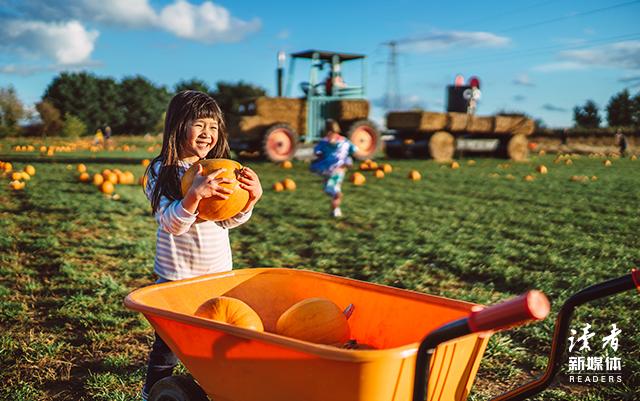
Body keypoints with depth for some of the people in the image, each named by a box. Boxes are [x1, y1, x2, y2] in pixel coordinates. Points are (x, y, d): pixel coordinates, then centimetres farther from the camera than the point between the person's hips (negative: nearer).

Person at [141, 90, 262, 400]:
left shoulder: (219, 170, 2)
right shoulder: (160, 172, -12)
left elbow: (229, 220, 2)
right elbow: (172, 223, -22)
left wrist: (250, 198, -17)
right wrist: (195, 193, -39)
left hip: (219, 272, 4)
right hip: (176, 275, -4)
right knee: (168, 343, 6)